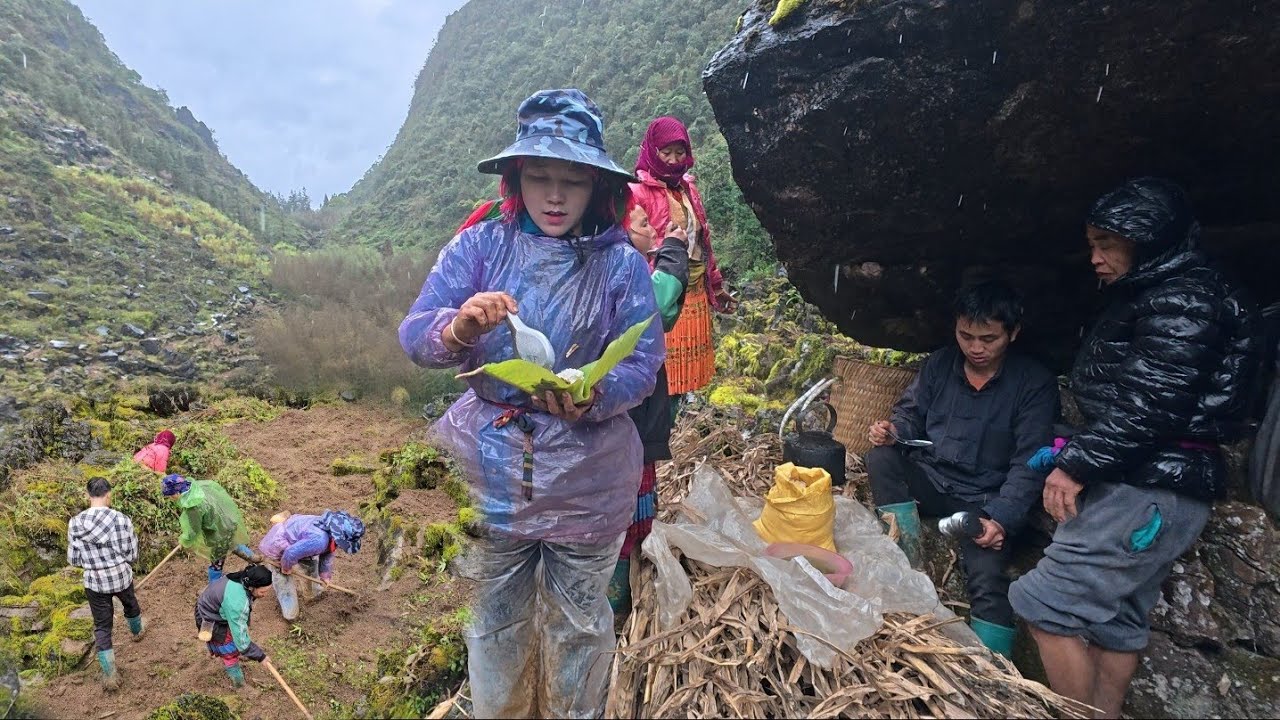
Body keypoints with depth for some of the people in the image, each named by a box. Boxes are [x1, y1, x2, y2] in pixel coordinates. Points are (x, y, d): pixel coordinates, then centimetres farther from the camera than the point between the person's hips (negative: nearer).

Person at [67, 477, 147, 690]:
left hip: (94, 582, 1)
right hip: (121, 577, 0)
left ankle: (110, 675, 15)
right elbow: (132, 556, -12)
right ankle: (137, 630, 61)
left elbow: (74, 559, -3)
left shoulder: (75, 523, -13)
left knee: (102, 627, 13)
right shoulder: (121, 519, -20)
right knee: (130, 604, 31)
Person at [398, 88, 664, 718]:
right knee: (494, 621, 20)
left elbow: (644, 362, -8)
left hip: (587, 474, 0)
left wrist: (593, 399, -29)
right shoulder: (479, 246, -5)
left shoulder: (621, 263, -6)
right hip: (491, 469, 1)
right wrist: (456, 330, -34)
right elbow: (413, 336, -11)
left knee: (578, 624, 19)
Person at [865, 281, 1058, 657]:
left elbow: (1029, 464, -11)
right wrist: (892, 430, -15)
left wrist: (1002, 518, -25)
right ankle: (908, 565, -22)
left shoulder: (1036, 383, -7)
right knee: (881, 457, -26)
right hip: (930, 481, 4)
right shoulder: (940, 364, 4)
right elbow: (912, 414, 11)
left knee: (987, 578, -28)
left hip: (984, 501, -3)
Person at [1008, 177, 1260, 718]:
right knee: (1114, 617, 15)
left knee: (1045, 603, -11)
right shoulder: (1147, 297, 19)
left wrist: (1078, 464, -21)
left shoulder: (1183, 296, -11)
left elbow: (1151, 403, -22)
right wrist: (1077, 450, 11)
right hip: (1143, 484, 11)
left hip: (1152, 487, -11)